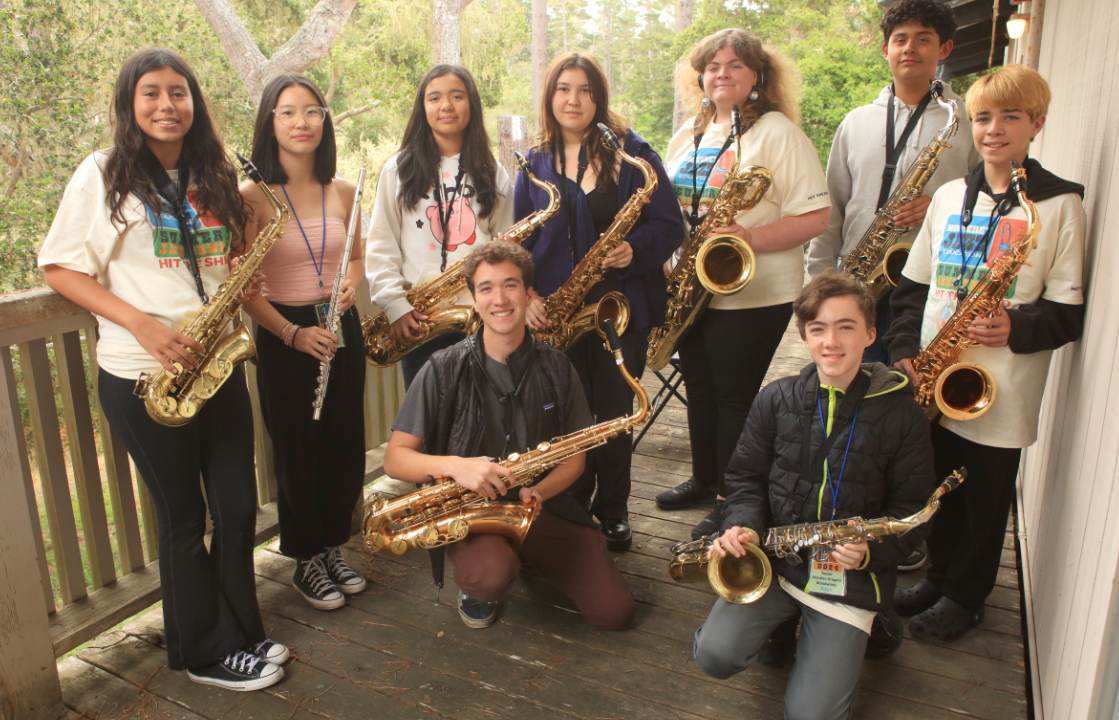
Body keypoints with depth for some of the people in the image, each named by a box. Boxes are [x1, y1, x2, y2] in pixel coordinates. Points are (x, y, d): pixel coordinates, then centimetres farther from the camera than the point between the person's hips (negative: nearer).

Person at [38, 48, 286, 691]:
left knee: (239, 506, 9)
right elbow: (60, 269, -5)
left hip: (218, 365, 5)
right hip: (143, 376, -4)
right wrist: (142, 324, -18)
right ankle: (205, 653, 26)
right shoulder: (104, 175, -5)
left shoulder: (214, 176, 9)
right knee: (184, 517, 7)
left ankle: (241, 632, 30)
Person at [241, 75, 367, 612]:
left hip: (340, 329, 5)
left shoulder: (342, 192, 3)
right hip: (284, 335, -4)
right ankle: (306, 563, 25)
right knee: (298, 452, 6)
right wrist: (292, 333, -20)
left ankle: (331, 549, 31)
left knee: (344, 446, 11)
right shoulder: (252, 195, -10)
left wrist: (351, 282, -4)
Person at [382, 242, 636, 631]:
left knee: (616, 613, -8)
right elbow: (395, 458, -9)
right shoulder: (444, 369, -10)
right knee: (492, 577, -36)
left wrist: (538, 491, -17)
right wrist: (454, 465, -29)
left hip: (543, 503, 3)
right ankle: (477, 583, 3)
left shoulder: (556, 368, -1)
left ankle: (533, 555, 19)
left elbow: (574, 457, 4)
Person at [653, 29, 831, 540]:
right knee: (700, 391, 17)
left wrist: (750, 237, -28)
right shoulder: (688, 134, 12)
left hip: (752, 296, -7)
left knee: (735, 398, 1)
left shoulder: (778, 132, -10)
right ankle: (704, 479, 37)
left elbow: (815, 216, -15)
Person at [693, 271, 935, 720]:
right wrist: (744, 525, -14)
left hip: (850, 575, -2)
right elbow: (746, 476, 7)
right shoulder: (777, 399, 0)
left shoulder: (901, 414, -5)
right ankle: (779, 619, 16)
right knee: (715, 656, -17)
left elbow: (912, 508, 0)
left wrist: (870, 549, -19)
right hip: (774, 554, 2)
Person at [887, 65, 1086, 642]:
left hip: (1000, 389, -4)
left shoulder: (1059, 205, -5)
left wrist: (1018, 328, -23)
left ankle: (965, 596, 30)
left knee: (985, 498, 10)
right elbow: (914, 284, 10)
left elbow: (1071, 309, -6)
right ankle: (939, 576, 38)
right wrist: (904, 348, -2)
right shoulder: (950, 196, 8)